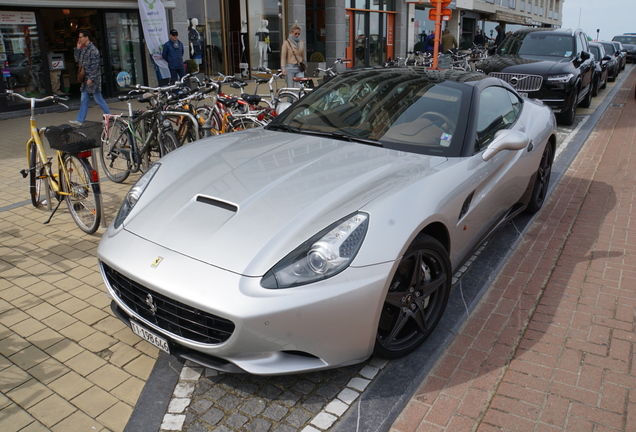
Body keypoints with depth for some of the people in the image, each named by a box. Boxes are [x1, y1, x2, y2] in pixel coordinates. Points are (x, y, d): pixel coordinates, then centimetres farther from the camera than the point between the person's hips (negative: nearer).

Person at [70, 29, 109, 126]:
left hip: (92, 79, -9)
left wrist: (91, 78, -20)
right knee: (83, 100, 8)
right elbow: (77, 60, 15)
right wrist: (77, 49, 6)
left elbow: (95, 65, -18)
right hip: (85, 79, 9)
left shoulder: (93, 49, -14)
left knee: (98, 99, 0)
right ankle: (80, 120, 9)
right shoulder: (83, 49, 13)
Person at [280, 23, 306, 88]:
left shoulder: (301, 43, 11)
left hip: (299, 68, 3)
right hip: (290, 68, -3)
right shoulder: (287, 43, -2)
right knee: (290, 87, 1)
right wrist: (283, 68, -15)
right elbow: (283, 57, -5)